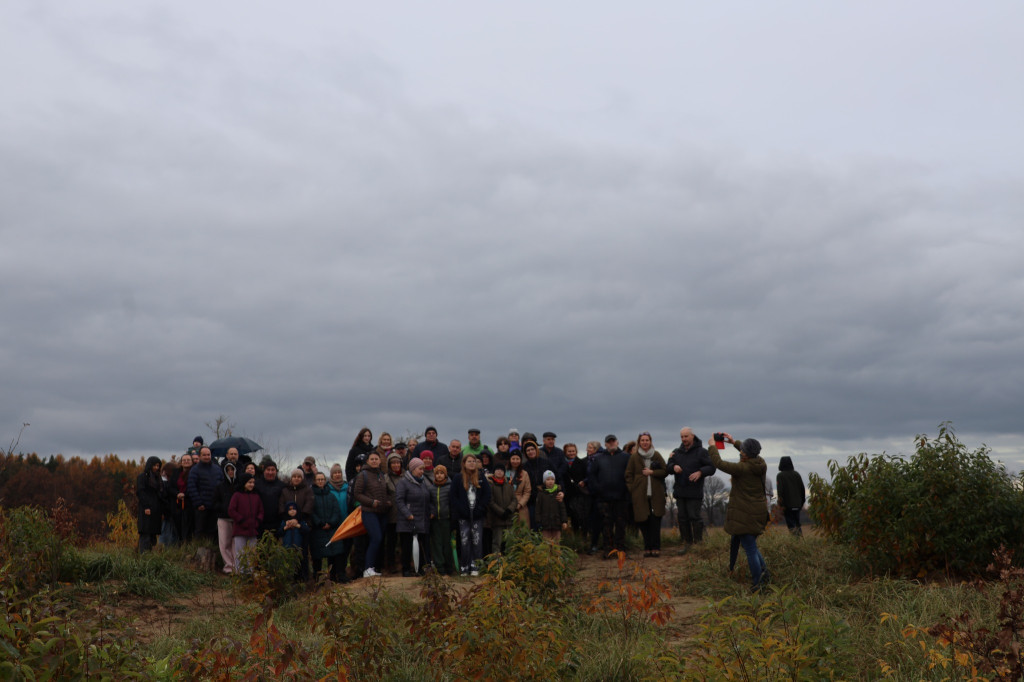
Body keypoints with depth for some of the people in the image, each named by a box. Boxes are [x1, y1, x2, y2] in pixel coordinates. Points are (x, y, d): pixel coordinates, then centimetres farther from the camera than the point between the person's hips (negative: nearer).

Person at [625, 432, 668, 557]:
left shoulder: (657, 455, 9)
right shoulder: (634, 457, 7)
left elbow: (665, 471, 8)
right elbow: (628, 475, 8)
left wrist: (652, 472, -6)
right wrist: (631, 490, -2)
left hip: (656, 494, 0)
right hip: (640, 494, 0)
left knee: (655, 521, -5)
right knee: (643, 521, -2)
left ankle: (655, 547, 0)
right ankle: (647, 548, 7)